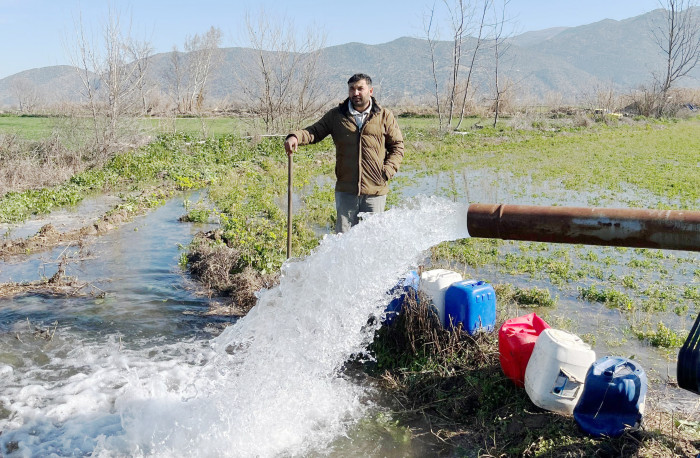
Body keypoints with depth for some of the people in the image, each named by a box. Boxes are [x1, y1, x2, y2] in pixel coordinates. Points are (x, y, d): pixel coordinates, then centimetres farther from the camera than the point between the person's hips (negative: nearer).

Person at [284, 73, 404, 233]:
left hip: (375, 191, -1)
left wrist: (387, 172, -5)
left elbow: (397, 146, 9)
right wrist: (296, 136, -15)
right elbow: (315, 131, 7)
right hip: (346, 190, 1)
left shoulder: (384, 116, 5)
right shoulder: (336, 115, 8)